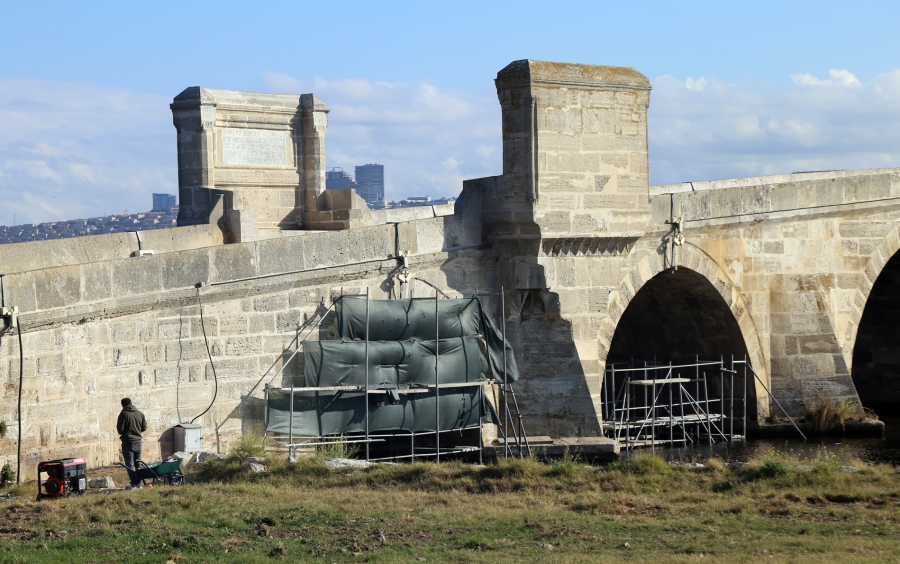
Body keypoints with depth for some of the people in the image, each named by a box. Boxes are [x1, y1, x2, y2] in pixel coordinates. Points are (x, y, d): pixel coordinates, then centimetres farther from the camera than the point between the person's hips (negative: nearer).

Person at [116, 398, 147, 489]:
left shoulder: (123, 414, -11)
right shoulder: (140, 414, 5)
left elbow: (120, 429, -14)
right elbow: (144, 428, 9)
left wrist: (122, 432, 9)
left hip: (127, 441, -5)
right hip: (138, 441, 5)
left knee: (129, 464, -2)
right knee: (138, 463, 16)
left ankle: (134, 483, -9)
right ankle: (139, 483, 16)